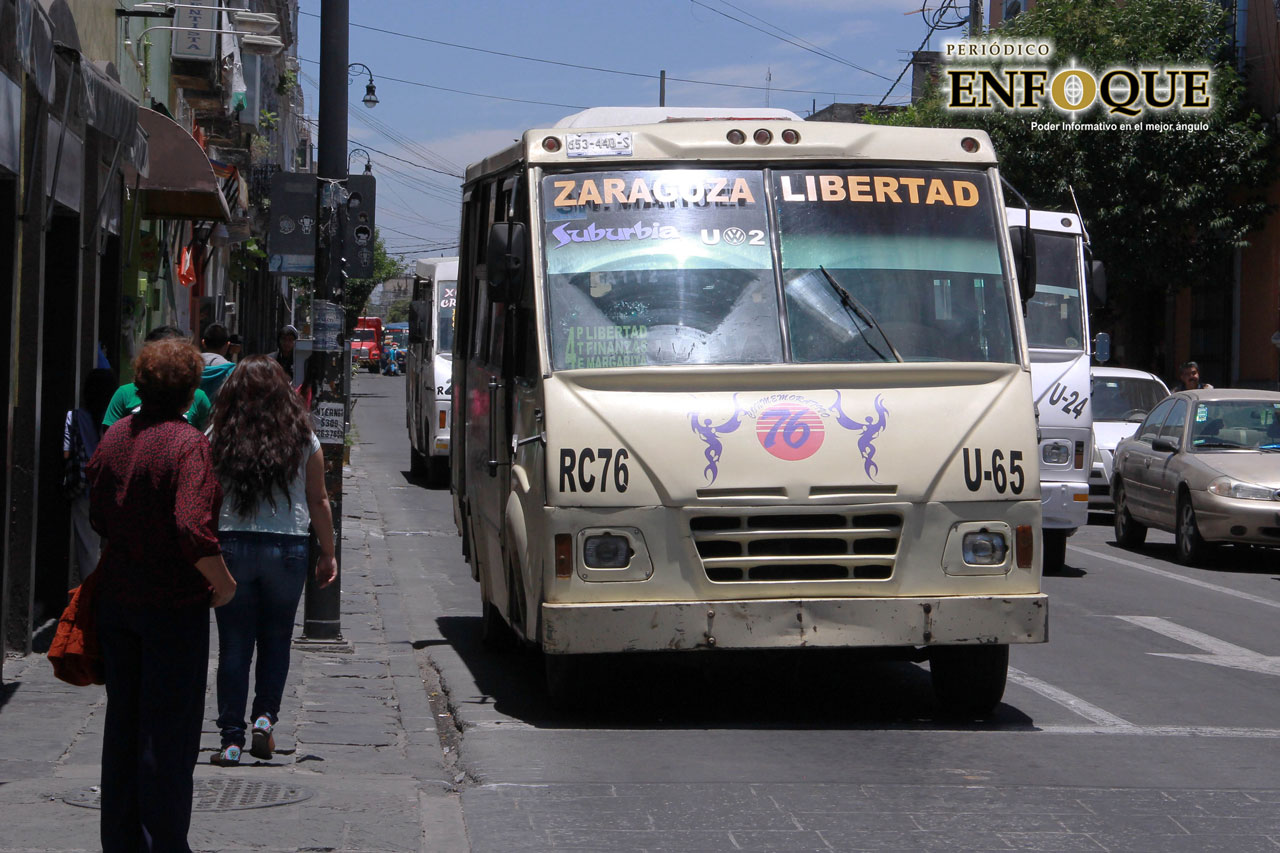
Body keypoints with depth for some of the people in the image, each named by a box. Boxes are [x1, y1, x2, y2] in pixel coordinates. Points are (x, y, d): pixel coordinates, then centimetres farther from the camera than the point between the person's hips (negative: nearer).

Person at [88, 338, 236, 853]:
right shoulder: (187, 443, -18)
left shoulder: (115, 437, 3)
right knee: (169, 732, 1)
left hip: (115, 599, 7)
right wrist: (222, 583, -13)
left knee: (122, 720, 15)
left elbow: (98, 516, 13)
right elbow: (193, 527, -27)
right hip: (174, 604, -6)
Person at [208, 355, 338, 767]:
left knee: (233, 644, 5)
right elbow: (318, 502, 5)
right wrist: (328, 554, 14)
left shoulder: (218, 440, -3)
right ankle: (265, 716, 3)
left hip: (231, 545, 0)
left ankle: (232, 740, 5)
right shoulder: (303, 440, 0)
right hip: (287, 548, 1)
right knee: (276, 639, 16)